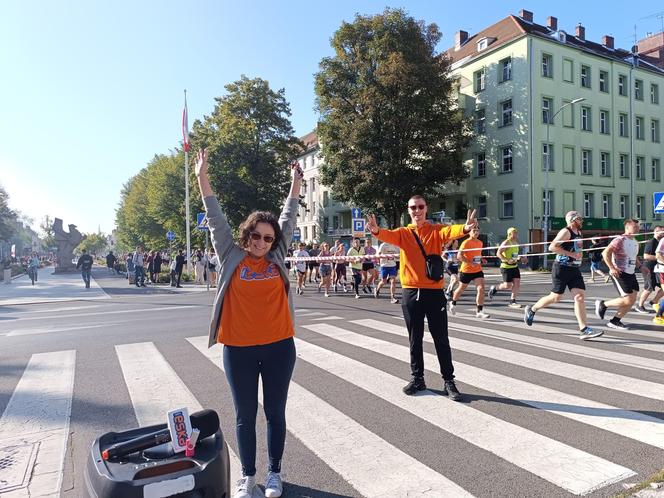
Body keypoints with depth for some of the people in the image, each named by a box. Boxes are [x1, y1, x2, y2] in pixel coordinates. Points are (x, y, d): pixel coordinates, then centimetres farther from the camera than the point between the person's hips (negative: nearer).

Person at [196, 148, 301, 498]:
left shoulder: (277, 257, 2)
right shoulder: (231, 257, -1)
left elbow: (288, 219, 8)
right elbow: (216, 220, -4)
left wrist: (296, 182, 10)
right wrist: (202, 177, -8)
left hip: (279, 347, 1)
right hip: (239, 350, -1)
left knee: (275, 412, 14)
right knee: (245, 415, 13)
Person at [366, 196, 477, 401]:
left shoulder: (436, 230, 3)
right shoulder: (403, 233, 6)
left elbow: (449, 231, -20)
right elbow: (389, 236, -15)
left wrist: (464, 228, -43)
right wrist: (377, 231, -39)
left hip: (434, 292, -1)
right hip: (410, 292, 2)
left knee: (441, 339, 5)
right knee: (415, 339, 11)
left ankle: (449, 381, 16)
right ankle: (417, 378, 24)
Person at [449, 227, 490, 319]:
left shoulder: (480, 243, 8)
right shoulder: (466, 243, -14)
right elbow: (459, 256, -22)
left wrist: (482, 260, 5)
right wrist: (470, 263, -29)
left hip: (478, 270, 5)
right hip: (466, 270, -5)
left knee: (481, 289, -11)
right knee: (461, 289, 13)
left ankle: (480, 311, -7)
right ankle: (452, 303, 40)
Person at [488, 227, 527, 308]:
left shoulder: (516, 243, 13)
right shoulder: (506, 243, -13)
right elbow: (498, 253, -19)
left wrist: (520, 258, 10)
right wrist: (507, 260, -28)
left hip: (514, 266, 8)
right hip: (506, 267, -8)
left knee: (517, 283, -1)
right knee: (508, 285, -6)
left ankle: (512, 301, 7)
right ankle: (494, 288, 20)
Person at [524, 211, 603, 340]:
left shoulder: (578, 233, 16)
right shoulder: (565, 232, -12)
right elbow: (552, 247, -23)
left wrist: (579, 254, 17)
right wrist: (571, 254, -23)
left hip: (574, 269, 8)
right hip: (561, 268, -8)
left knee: (580, 297, -5)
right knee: (556, 297, -1)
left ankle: (584, 329, -7)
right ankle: (531, 309, 21)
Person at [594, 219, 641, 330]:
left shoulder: (635, 242, 15)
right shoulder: (620, 240, -13)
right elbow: (605, 253, -22)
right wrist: (612, 268, -26)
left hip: (630, 274, 9)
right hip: (619, 274, -9)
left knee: (633, 300, 5)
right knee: (628, 300, -14)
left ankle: (614, 321, 14)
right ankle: (602, 304, 7)